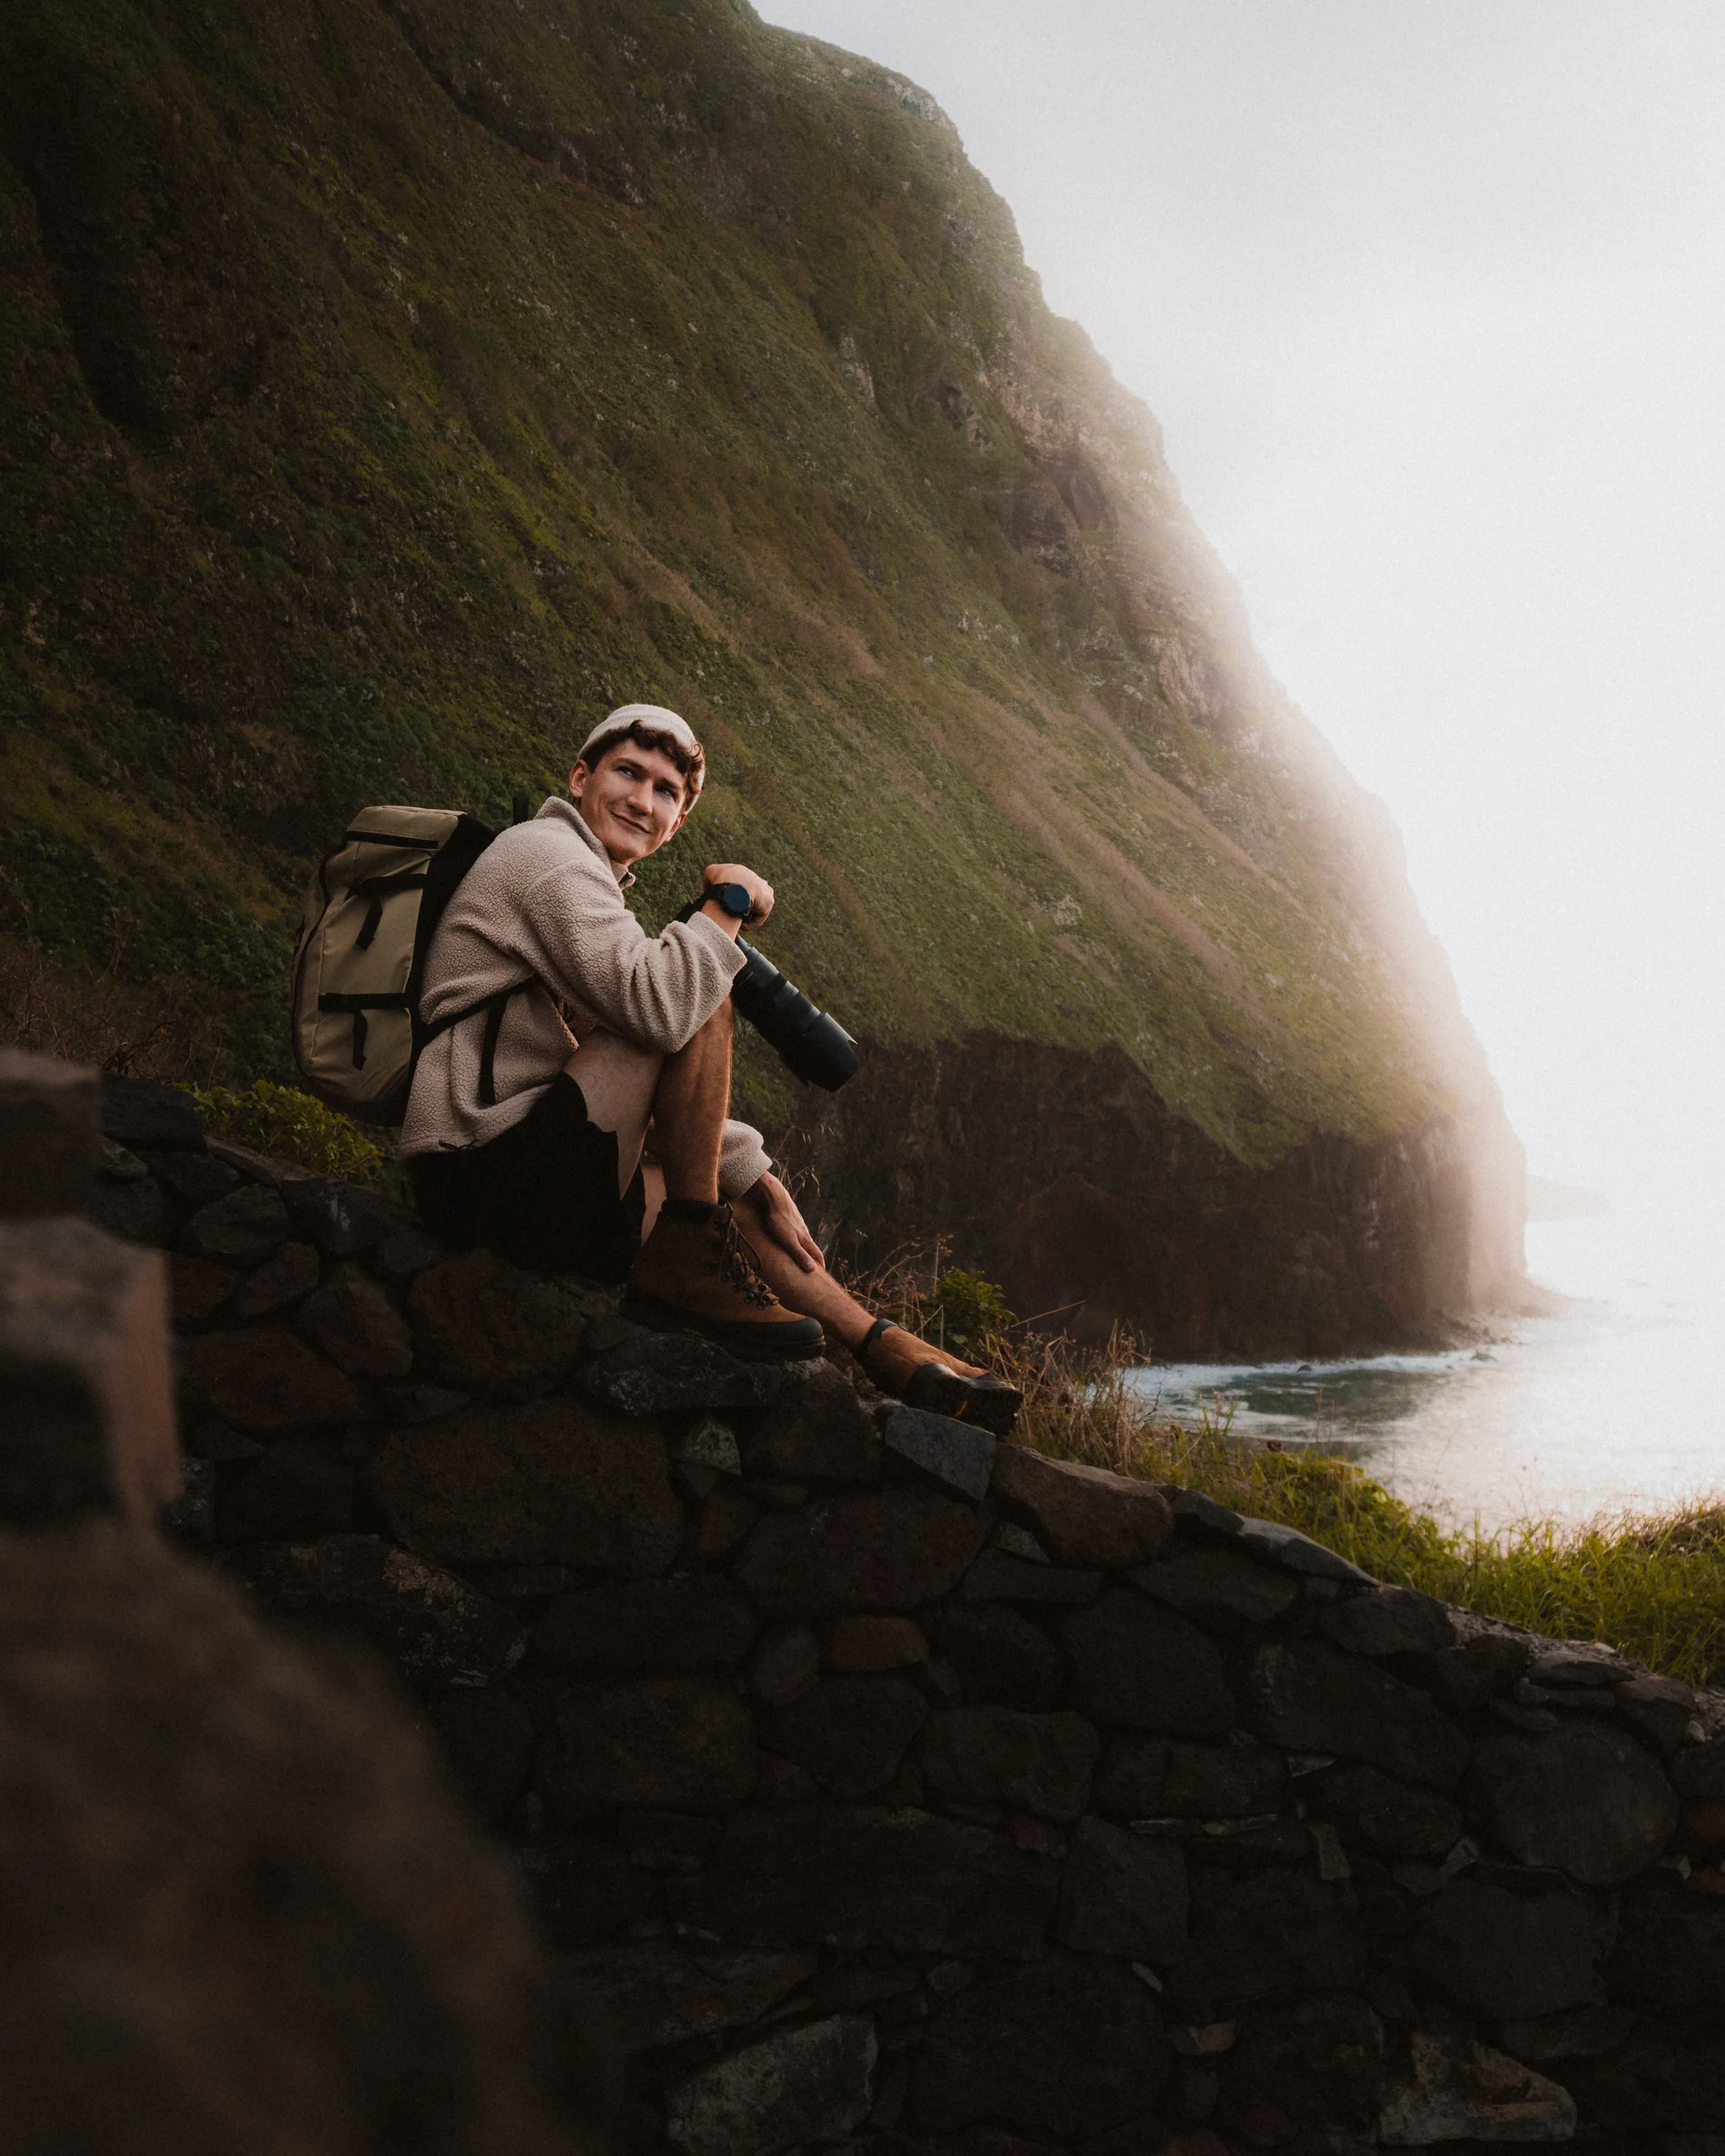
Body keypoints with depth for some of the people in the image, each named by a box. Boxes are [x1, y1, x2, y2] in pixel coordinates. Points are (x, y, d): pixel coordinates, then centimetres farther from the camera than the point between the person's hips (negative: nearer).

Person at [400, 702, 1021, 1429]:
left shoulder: (580, 879, 25)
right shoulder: (547, 854, -7)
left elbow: (679, 1093, 25)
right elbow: (656, 1006, -25)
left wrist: (754, 1175, 16)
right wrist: (729, 905, -10)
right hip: (490, 1172, -11)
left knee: (734, 1200, 24)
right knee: (703, 1007, -17)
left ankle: (888, 1349, 21)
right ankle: (685, 1261, -14)